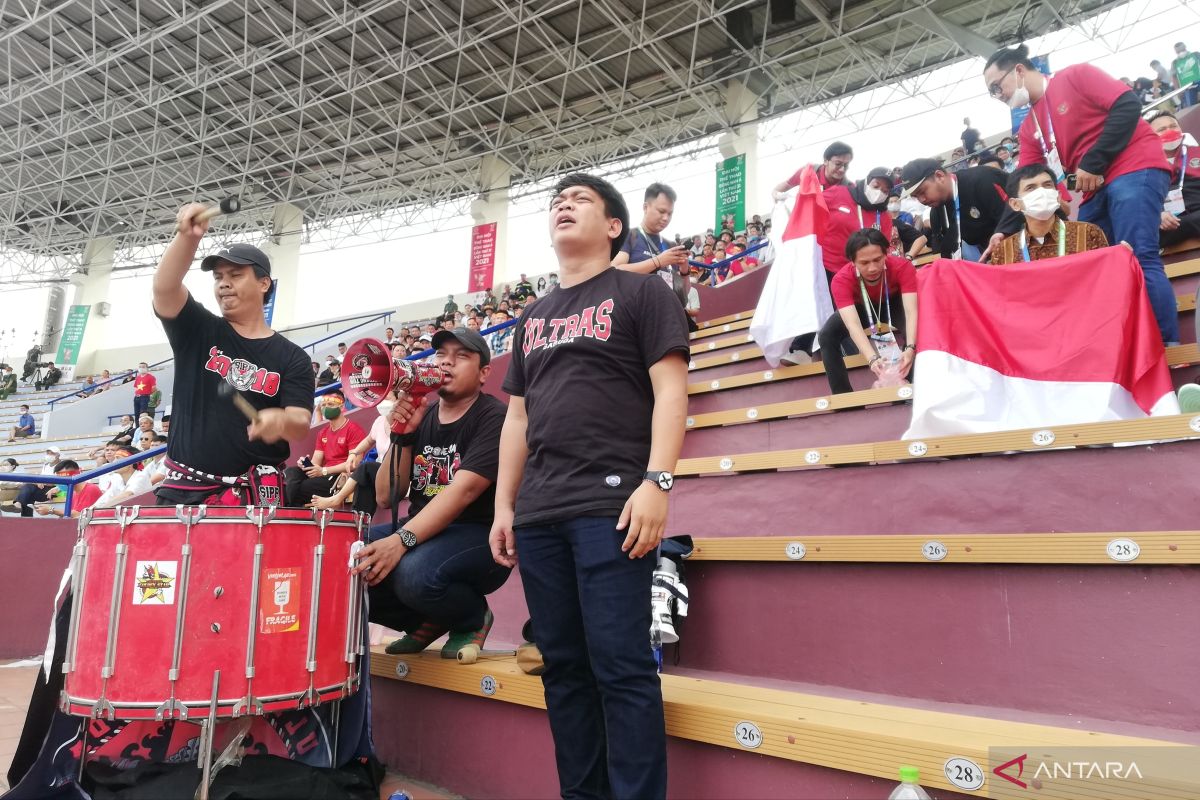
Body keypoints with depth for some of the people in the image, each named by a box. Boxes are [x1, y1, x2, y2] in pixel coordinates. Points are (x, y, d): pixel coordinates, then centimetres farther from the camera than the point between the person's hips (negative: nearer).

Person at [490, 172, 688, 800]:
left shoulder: (639, 292, 5)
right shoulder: (534, 316, 23)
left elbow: (670, 390, -6)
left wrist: (657, 481, -17)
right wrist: (504, 504, 14)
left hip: (612, 505, -6)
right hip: (539, 513, 6)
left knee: (621, 666, -6)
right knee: (564, 667, 10)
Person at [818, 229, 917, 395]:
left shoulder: (902, 267, -35)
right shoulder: (842, 280, -36)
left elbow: (911, 311, -42)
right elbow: (853, 325, -46)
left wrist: (910, 349, -60)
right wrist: (872, 359, -63)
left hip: (894, 304, 0)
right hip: (861, 308, 1)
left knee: (916, 329, -32)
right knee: (826, 335, -23)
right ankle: (843, 397, -12)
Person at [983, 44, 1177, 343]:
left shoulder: (1075, 76, -1)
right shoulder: (1029, 128, 16)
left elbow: (1128, 105, -11)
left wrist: (1093, 163, -15)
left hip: (1134, 169, -8)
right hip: (1095, 190, 8)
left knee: (1138, 259, -18)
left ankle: (1169, 347, -17)